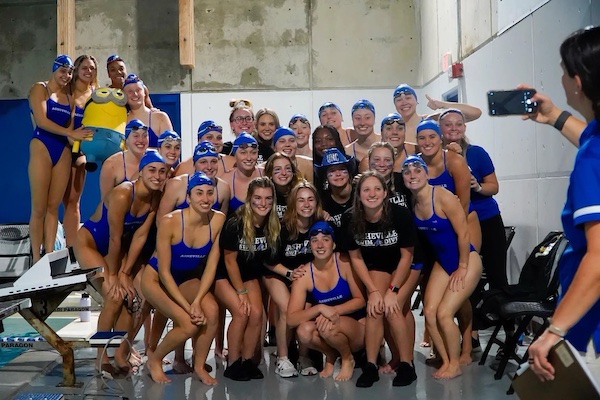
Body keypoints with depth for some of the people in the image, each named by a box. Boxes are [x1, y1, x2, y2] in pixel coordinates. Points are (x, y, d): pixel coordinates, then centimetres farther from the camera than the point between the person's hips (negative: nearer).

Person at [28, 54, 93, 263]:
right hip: (42, 148, -5)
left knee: (53, 206, 4)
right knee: (39, 208, -5)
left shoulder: (69, 97, 20)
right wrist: (70, 134, -12)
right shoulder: (40, 89, 4)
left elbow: (71, 128, 14)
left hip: (64, 152, 5)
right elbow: (41, 121, -9)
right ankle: (36, 259, 0)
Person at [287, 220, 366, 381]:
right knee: (304, 331, -28)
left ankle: (348, 359, -1)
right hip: (328, 330, 2)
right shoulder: (304, 274, -10)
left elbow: (360, 300, -10)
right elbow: (291, 319, -16)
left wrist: (333, 311, -25)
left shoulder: (345, 262, -14)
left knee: (329, 327, -33)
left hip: (357, 327, -2)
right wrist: (320, 308, -32)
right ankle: (330, 356, 3)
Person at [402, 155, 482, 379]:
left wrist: (462, 267, -15)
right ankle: (446, 361, 15)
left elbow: (463, 233, -20)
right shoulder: (412, 202, -3)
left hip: (466, 261, -6)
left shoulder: (443, 196, -23)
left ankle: (455, 364, 11)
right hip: (442, 262, 6)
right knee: (429, 312, -2)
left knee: (444, 314, -9)